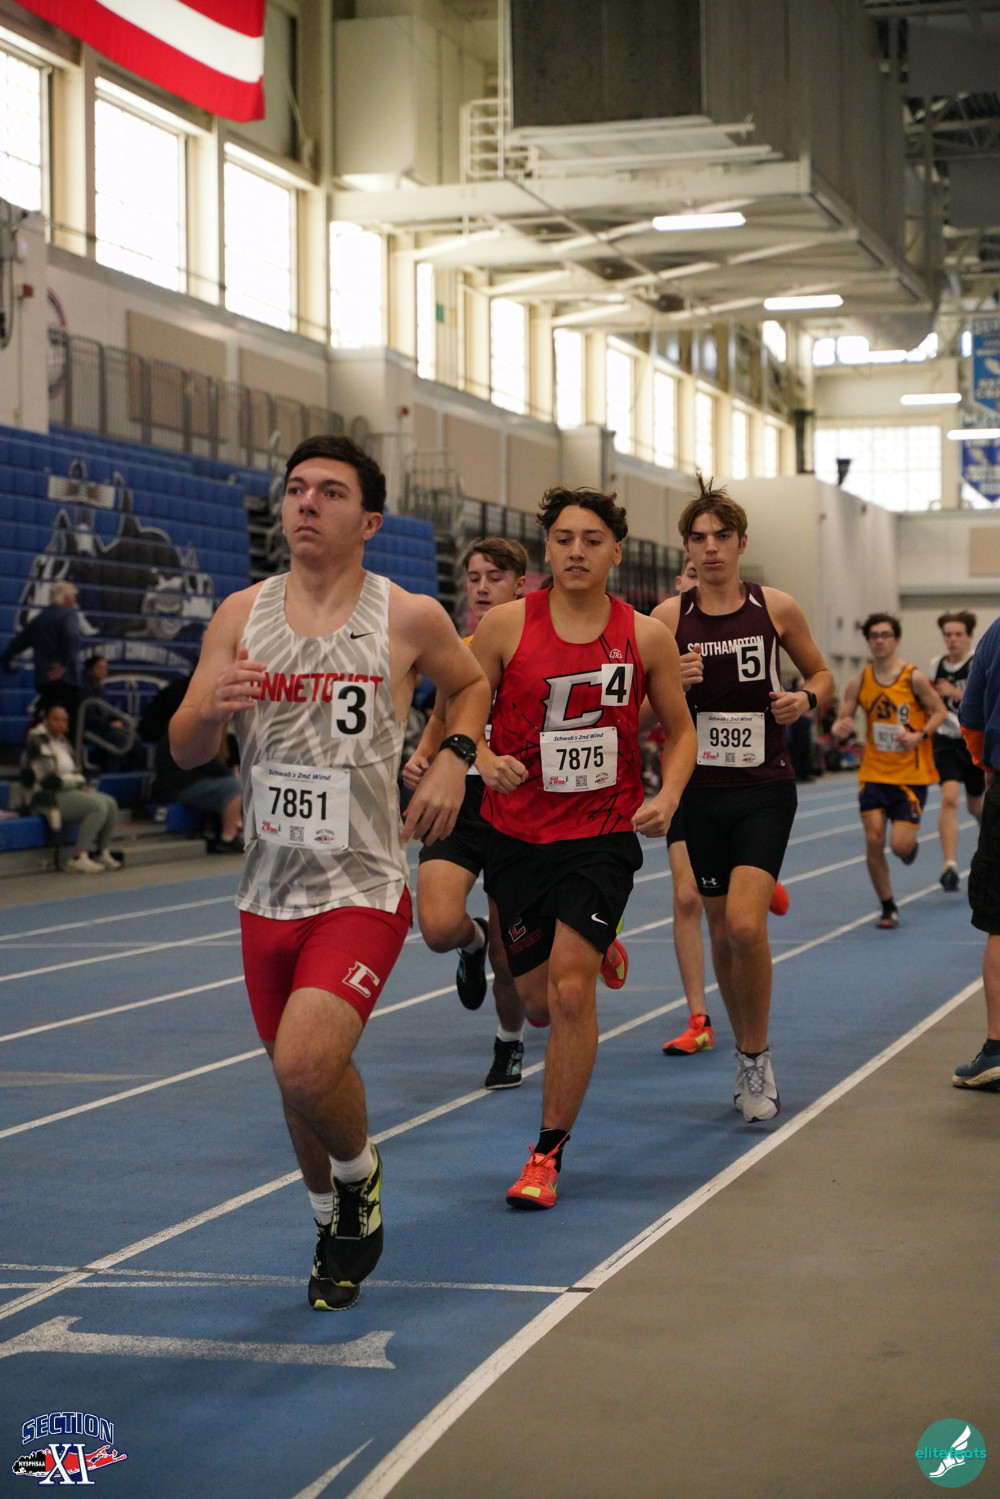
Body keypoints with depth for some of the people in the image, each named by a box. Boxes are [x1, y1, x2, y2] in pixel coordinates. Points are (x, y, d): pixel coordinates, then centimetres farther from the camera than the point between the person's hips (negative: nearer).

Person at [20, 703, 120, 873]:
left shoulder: (62, 741, 14)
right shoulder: (38, 743, -14)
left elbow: (75, 771, 22)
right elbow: (49, 779, -20)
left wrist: (82, 783, 0)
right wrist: (76, 781, -7)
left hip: (70, 791, 9)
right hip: (48, 798, -9)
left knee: (110, 804, -7)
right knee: (98, 806, -25)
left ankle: (102, 853, 2)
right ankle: (78, 858, -24)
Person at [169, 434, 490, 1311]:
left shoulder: (409, 619, -5)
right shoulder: (242, 614, 3)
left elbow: (472, 686, 16)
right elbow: (185, 752, 4)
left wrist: (454, 759, -3)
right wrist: (211, 712, -18)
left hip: (363, 892, -4)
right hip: (268, 897, 4)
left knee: (307, 1065, -23)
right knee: (298, 1078, 15)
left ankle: (360, 1172, 10)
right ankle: (335, 1226, 42)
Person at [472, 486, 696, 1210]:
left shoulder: (646, 636, -2)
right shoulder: (507, 624, -4)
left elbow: (680, 730, 9)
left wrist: (667, 798, -8)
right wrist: (486, 760, -18)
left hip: (603, 835, -2)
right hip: (518, 834, 2)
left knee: (570, 990, -16)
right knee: (539, 1002, 11)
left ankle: (549, 1153, -1)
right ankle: (599, 951, 51)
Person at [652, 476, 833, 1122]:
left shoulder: (776, 608, -2)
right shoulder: (669, 616, 0)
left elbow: (822, 674, 12)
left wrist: (805, 699, -10)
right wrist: (674, 683, -16)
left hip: (765, 788, -2)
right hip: (701, 790, 2)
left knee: (746, 924, -17)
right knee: (722, 932, 9)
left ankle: (758, 1058, 1)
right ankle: (748, 1056, 28)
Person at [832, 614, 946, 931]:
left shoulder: (914, 678, -8)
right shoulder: (859, 681, 0)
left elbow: (940, 711, -1)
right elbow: (842, 720, 3)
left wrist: (920, 735, -17)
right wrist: (840, 729, -21)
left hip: (911, 775, -2)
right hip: (874, 774, 3)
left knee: (900, 845, -9)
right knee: (873, 839, -7)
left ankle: (911, 844, 32)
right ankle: (888, 907, 11)